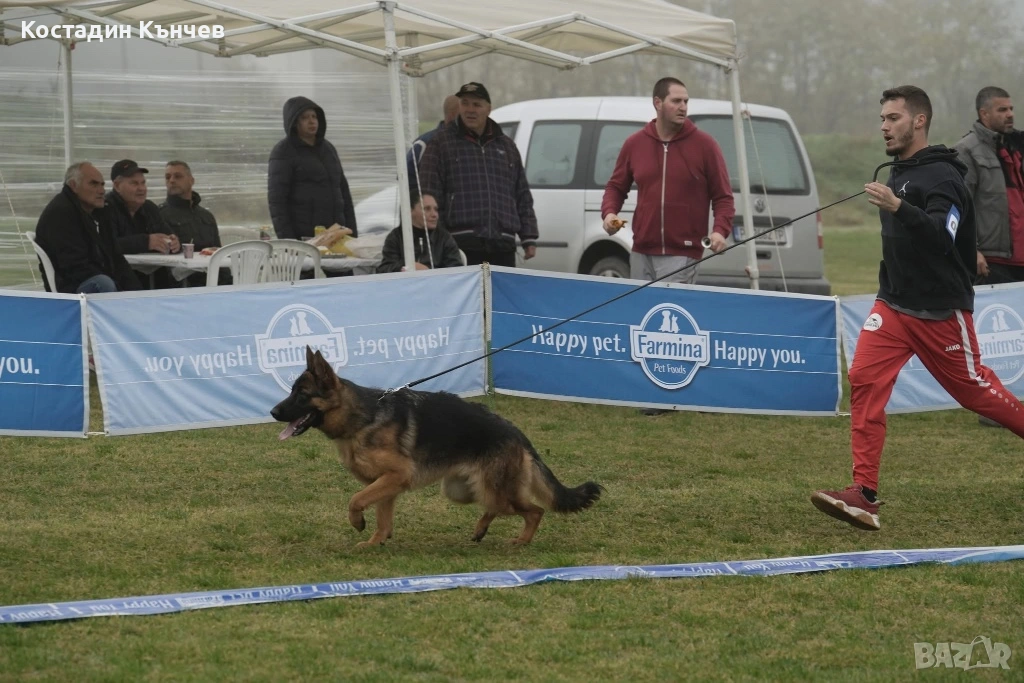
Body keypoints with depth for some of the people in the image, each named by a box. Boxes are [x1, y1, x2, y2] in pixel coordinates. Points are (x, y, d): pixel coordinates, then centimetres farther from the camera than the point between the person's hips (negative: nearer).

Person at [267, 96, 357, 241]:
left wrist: (352, 232, 14)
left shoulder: (328, 148, 18)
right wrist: (287, 240, -16)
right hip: (302, 238, -6)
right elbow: (276, 200, -7)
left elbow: (343, 191, 22)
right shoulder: (283, 153, -1)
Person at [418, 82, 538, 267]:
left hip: (502, 246, 4)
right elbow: (429, 193, -1)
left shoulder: (506, 146, 20)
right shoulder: (442, 143, 6)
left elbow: (523, 197, 21)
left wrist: (529, 238, 13)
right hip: (462, 245, -4)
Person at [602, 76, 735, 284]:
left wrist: (720, 230, -15)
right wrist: (609, 212, 0)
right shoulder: (634, 144, 8)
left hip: (681, 257, -4)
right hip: (641, 255, 4)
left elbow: (723, 196, 1)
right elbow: (616, 186, 20)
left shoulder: (704, 145, 0)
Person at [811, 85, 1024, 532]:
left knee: (973, 389, 5)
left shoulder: (943, 177, -15)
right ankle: (864, 494, -15)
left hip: (941, 310, -7)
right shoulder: (899, 173, 11)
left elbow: (942, 238, -31)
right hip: (893, 304, 7)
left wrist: (898, 209, -42)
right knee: (864, 380, -11)